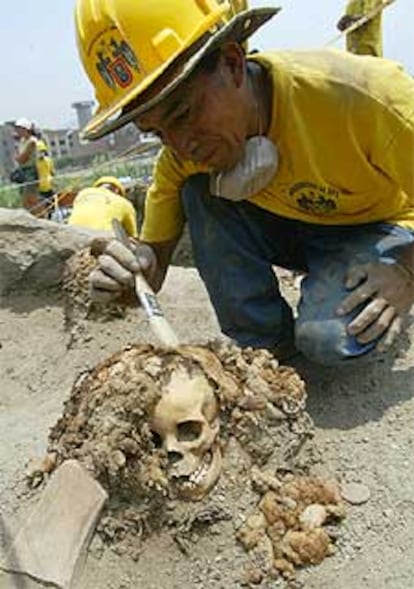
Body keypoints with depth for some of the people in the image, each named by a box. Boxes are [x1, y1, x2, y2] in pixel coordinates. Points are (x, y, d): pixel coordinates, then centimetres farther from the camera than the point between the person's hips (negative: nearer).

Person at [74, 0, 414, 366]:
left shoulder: (361, 92, -32)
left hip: (379, 227, -4)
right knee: (199, 194, -19)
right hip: (294, 226, 5)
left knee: (330, 338, -31)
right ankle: (263, 342, -8)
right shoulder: (184, 149, -17)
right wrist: (131, 271, -34)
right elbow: (155, 249, -12)